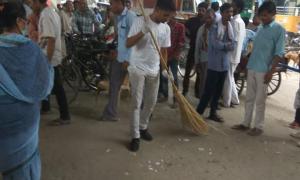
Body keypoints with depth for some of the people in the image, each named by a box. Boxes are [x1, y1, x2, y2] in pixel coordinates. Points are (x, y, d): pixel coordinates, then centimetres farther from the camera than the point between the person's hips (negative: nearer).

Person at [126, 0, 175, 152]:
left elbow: (164, 50, 9)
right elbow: (128, 44, -15)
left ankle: (143, 127, 35)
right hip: (137, 68, -5)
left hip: (154, 70, 5)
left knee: (151, 102, 13)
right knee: (136, 103, -3)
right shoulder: (140, 21, -10)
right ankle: (135, 137, 6)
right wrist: (142, 32, -29)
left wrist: (165, 69, -3)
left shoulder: (166, 28, 3)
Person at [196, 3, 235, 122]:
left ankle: (213, 113, 24)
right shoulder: (214, 26, -9)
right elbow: (215, 44, -19)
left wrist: (222, 45, -14)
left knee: (218, 90, 12)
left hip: (224, 64, 6)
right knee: (209, 90, -7)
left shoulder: (231, 28, 11)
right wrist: (227, 45, -3)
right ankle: (198, 112, 3)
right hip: (214, 64, -6)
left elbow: (233, 46, 3)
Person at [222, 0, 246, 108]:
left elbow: (233, 40, -21)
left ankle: (226, 102, 9)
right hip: (235, 55, 10)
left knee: (227, 79, 0)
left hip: (231, 55, -10)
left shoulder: (235, 21, -16)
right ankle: (234, 100, 24)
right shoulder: (241, 21, 15)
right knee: (230, 79, 17)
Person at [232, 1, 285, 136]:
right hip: (252, 68, 6)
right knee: (249, 98, 11)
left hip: (263, 71, -6)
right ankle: (246, 123, 21)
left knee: (260, 100, 2)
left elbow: (279, 53, -11)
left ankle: (258, 127, 13)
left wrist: (271, 71, -17)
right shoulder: (260, 28, 12)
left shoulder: (279, 30, -7)